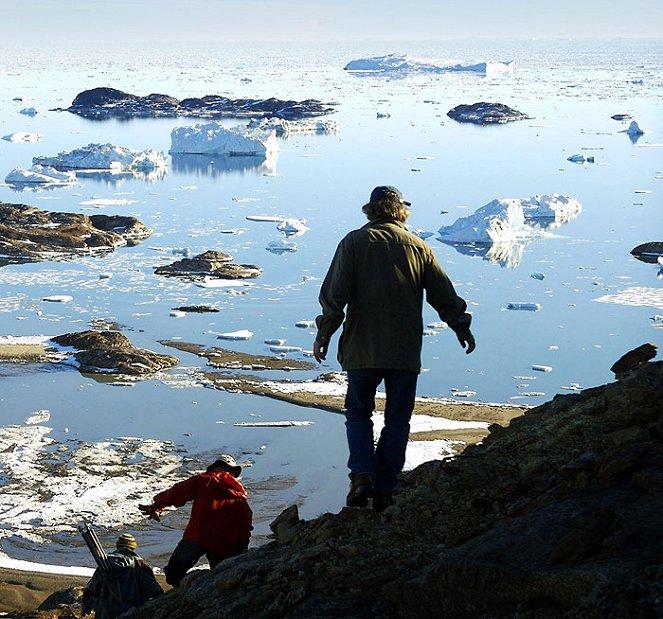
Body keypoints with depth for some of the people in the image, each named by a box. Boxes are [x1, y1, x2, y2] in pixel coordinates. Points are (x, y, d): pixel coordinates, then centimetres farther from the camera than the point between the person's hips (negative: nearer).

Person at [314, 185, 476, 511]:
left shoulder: (354, 242, 1)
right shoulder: (418, 246, 7)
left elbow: (335, 293, -7)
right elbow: (444, 294, 11)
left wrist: (324, 334, -3)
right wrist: (462, 327, 24)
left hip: (362, 349, -1)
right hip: (406, 350, 1)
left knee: (358, 412, 13)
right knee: (397, 419, 9)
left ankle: (362, 475, -6)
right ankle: (384, 489, 6)